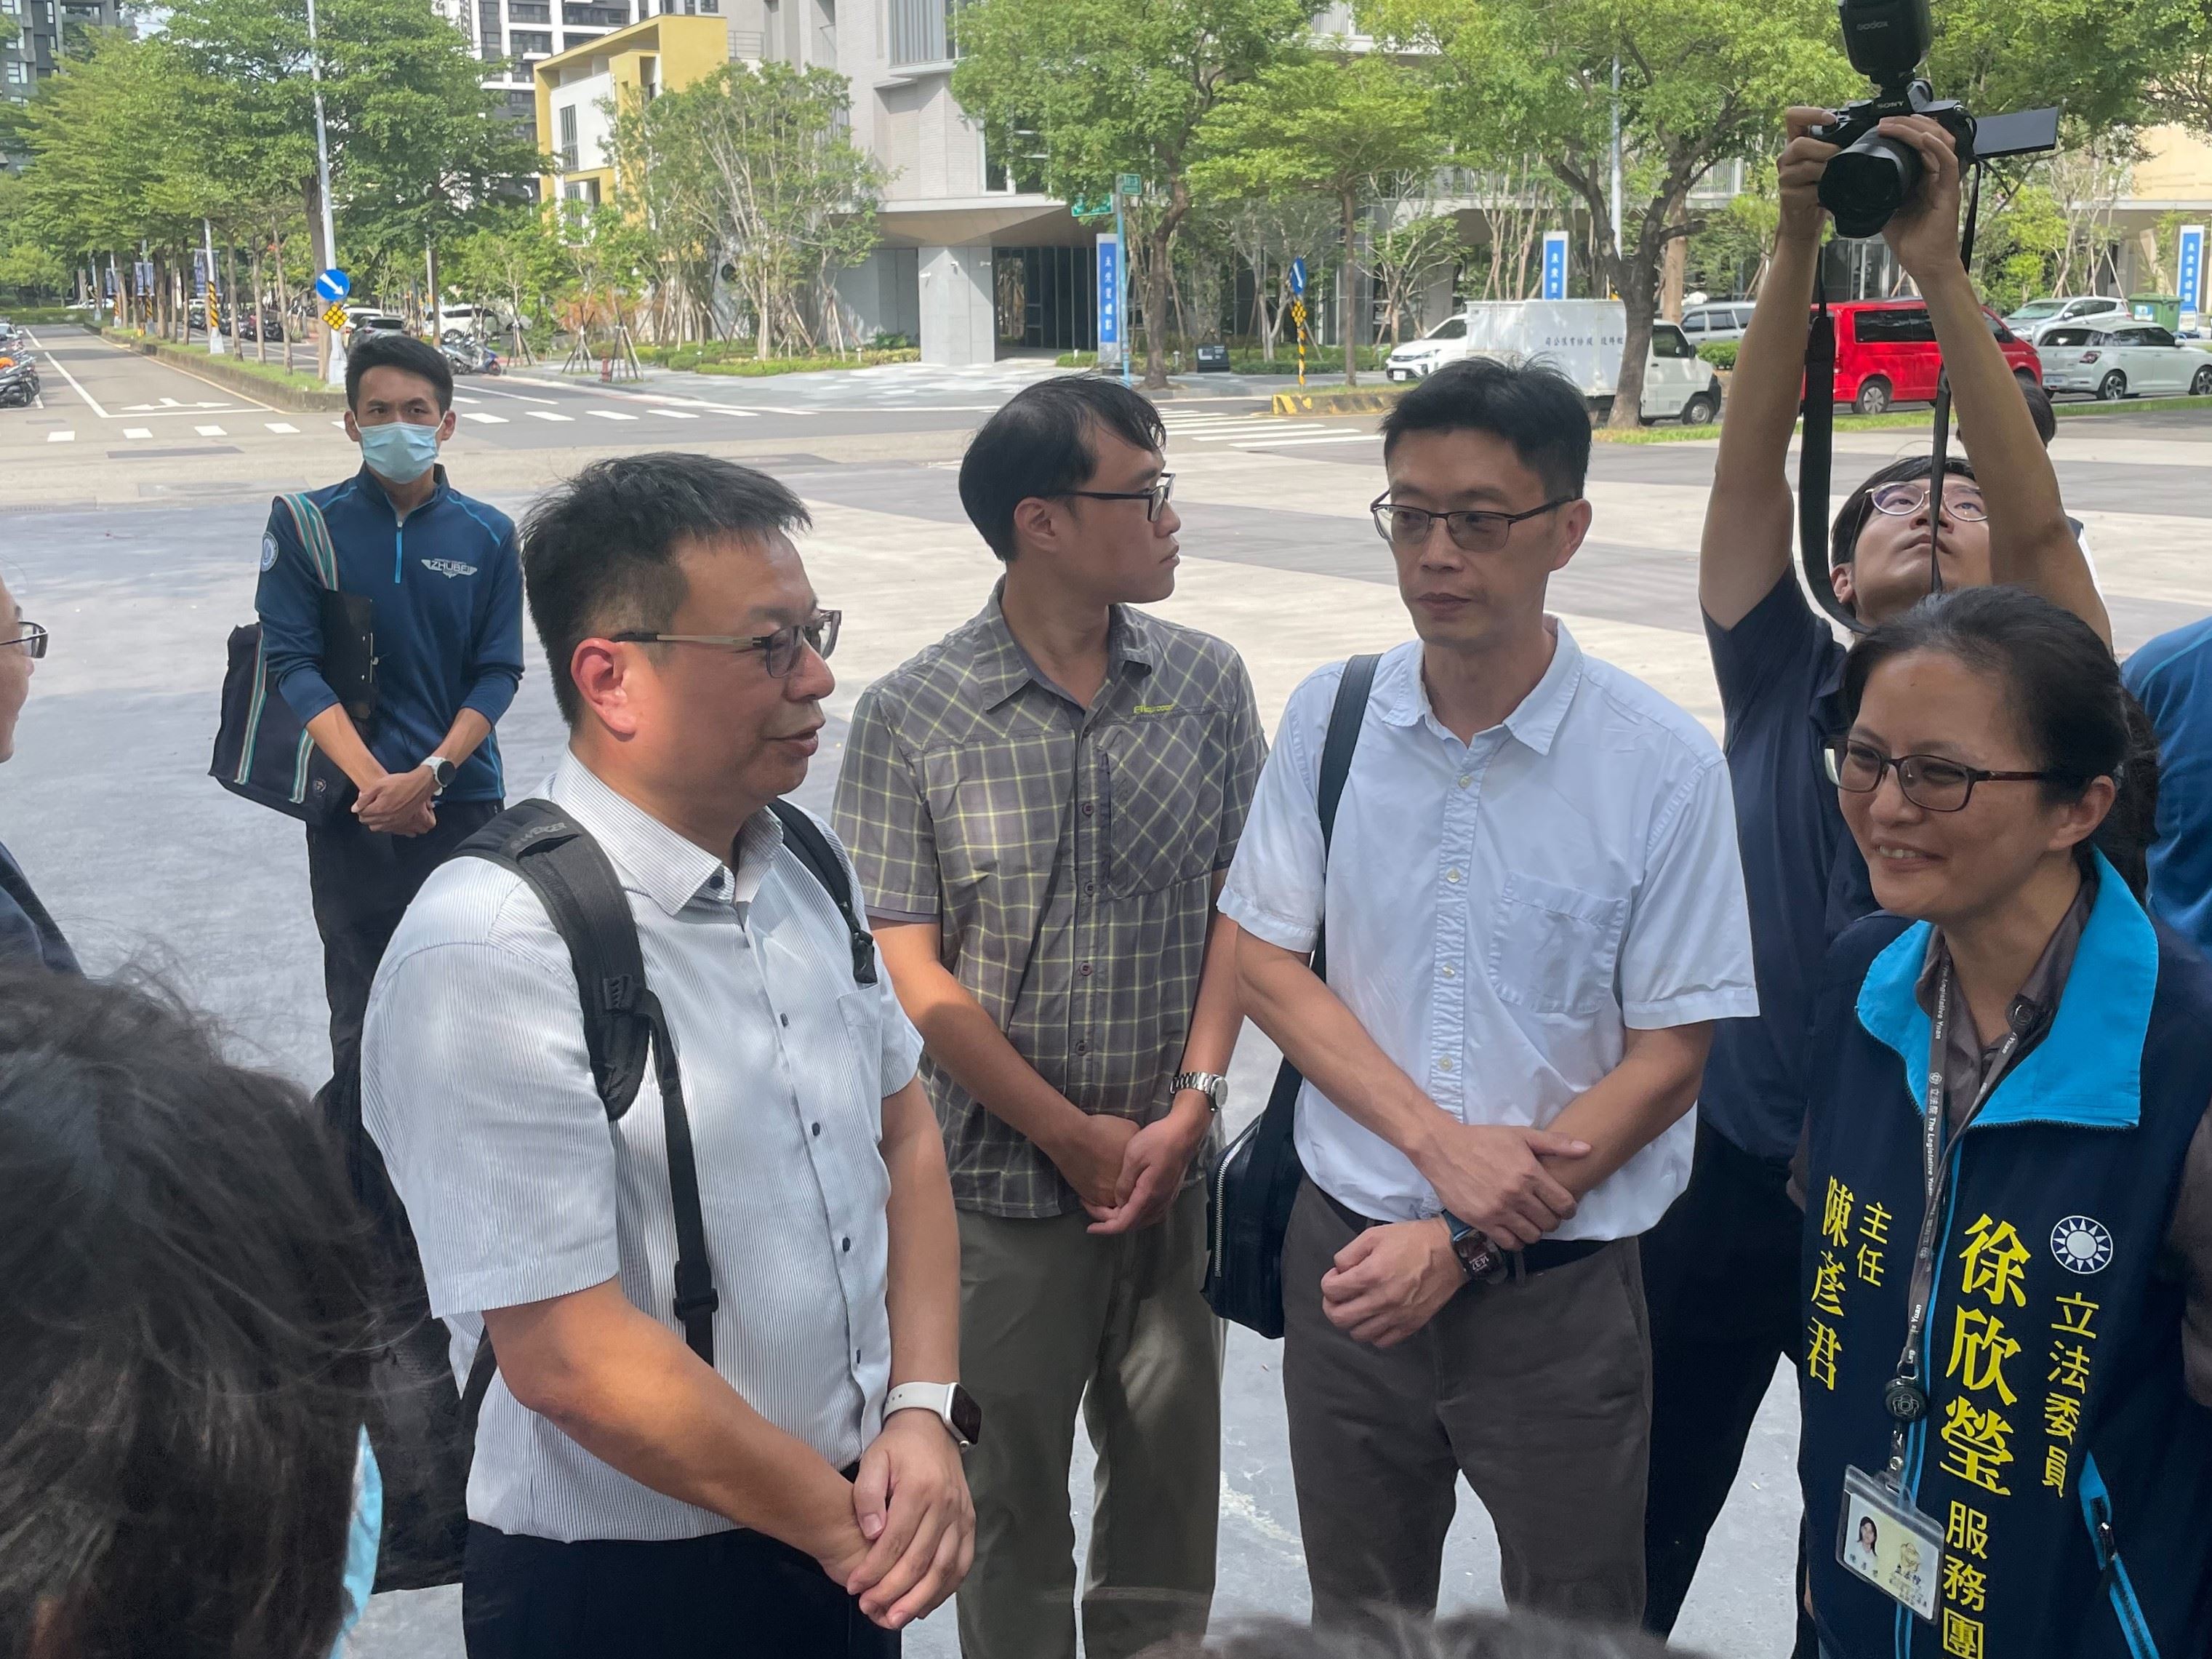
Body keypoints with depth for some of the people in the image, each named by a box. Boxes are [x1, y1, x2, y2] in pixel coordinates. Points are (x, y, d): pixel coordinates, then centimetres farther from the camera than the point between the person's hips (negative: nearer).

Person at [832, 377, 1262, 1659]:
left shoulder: (1207, 682, 0)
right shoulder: (910, 719, -10)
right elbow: (911, 974, -10)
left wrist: (1192, 1107, -9)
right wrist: (1081, 1141, -11)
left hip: (1176, 1172, 3)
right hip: (1006, 1183, -2)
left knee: (1173, 1478, 14)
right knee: (1011, 1496, 14)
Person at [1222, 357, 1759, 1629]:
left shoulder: (1664, 765, -13)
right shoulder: (1331, 716, -3)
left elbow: (1670, 1056, -10)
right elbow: (1263, 960, -1)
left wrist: (1461, 1241, -14)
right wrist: (1439, 1141, -14)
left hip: (1559, 1283, -2)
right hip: (1349, 1251, 3)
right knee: (1358, 1618, 20)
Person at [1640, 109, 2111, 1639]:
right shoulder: (1781, 681, 0)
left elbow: (2042, 521, -21)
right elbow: (1750, 457, -10)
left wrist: (1940, 269, -28)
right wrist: (1801, 240, -23)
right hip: (1724, 1161, 2)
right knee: (1642, 1517, 17)